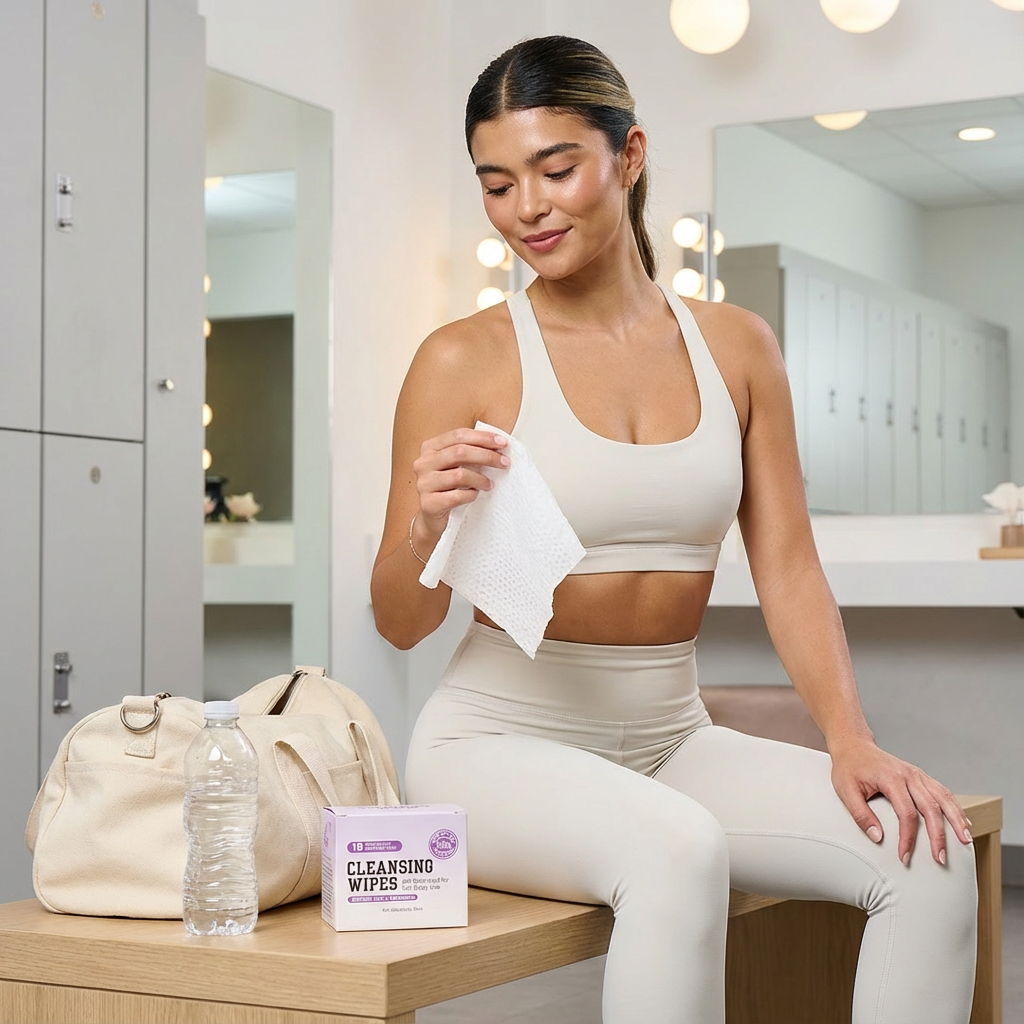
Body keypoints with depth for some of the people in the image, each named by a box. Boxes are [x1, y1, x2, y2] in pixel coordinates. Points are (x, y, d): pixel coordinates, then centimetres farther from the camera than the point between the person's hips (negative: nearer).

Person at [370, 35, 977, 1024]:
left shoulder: (735, 346, 7)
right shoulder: (463, 360, -4)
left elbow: (789, 573, 4)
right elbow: (400, 624, -1)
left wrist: (851, 742, -11)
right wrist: (428, 526, -23)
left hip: (668, 737, 4)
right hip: (500, 739, -4)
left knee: (928, 850, -19)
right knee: (677, 849, -36)